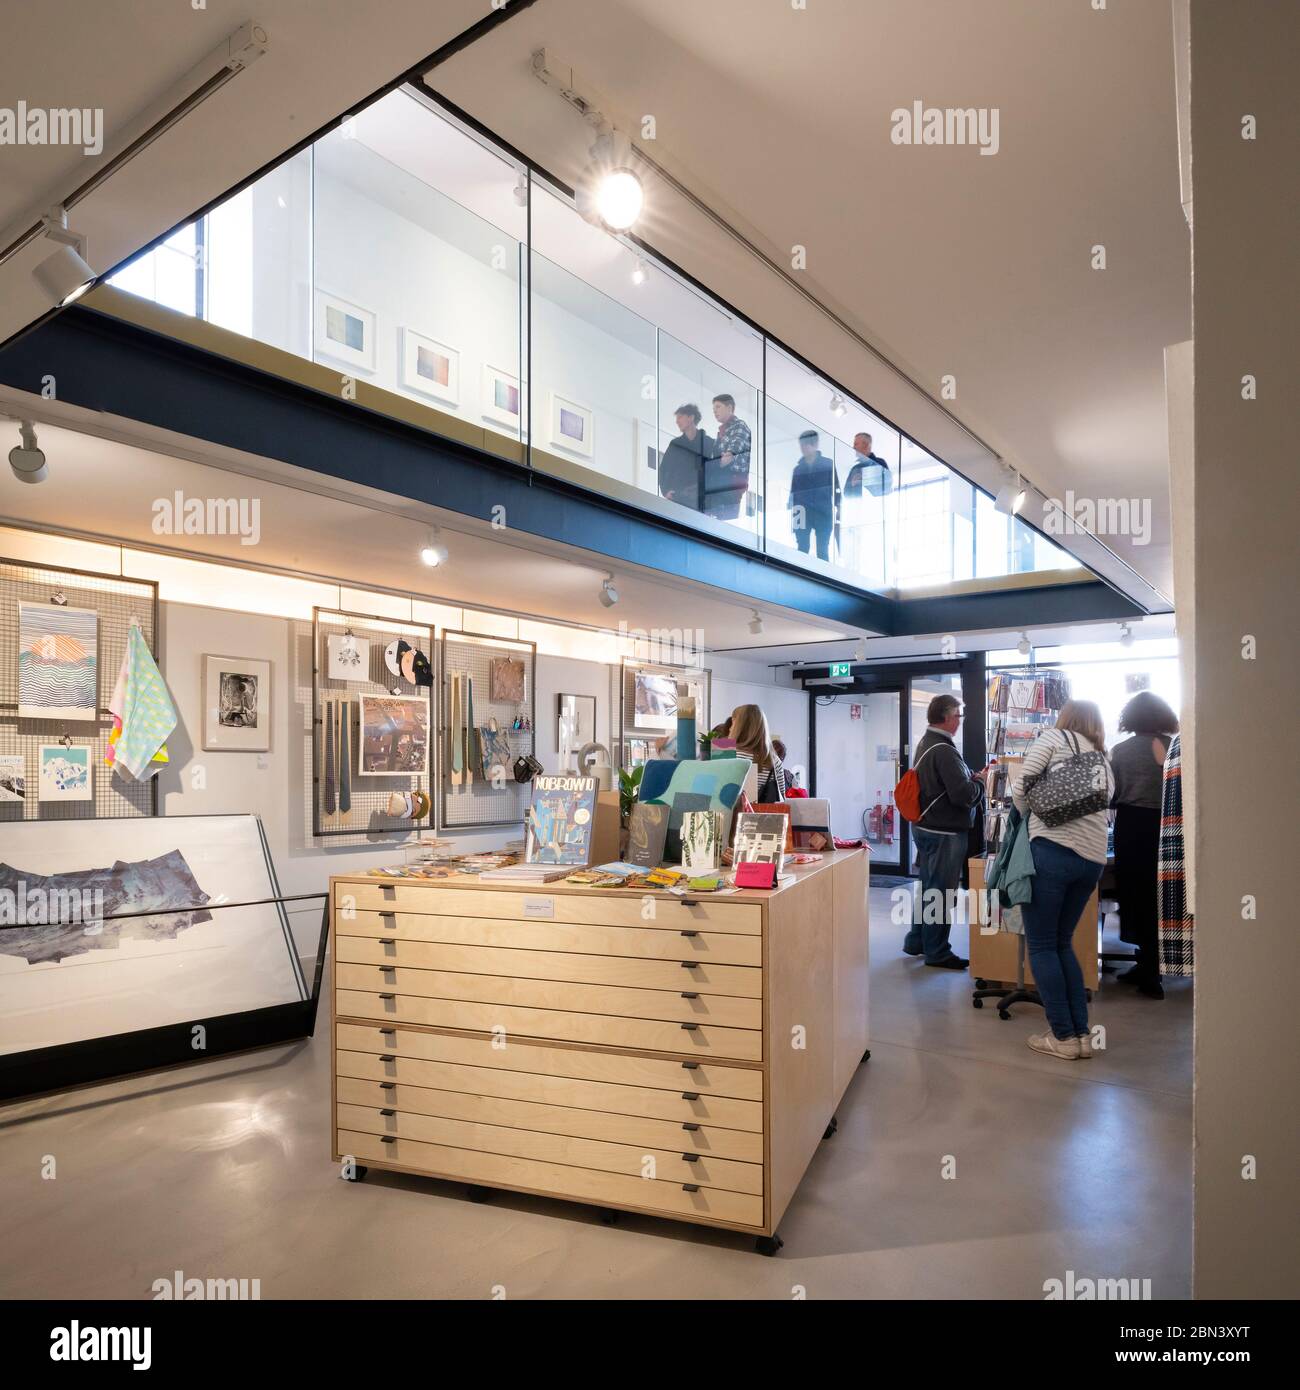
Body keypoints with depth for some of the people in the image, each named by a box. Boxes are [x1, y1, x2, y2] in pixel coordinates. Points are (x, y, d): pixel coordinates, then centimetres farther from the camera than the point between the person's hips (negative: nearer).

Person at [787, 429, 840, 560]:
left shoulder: (828, 464, 9)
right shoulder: (798, 468, 16)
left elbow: (835, 488, 6)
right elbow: (793, 492, 16)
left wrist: (837, 508, -4)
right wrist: (792, 513, 8)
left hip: (823, 513, -2)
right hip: (802, 514, 2)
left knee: (822, 551, -4)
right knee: (802, 550, -8)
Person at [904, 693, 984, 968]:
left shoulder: (925, 743, 11)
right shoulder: (943, 750, -22)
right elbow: (963, 794, -26)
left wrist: (973, 777, 3)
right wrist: (980, 783, -8)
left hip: (925, 827, 10)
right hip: (944, 832, -10)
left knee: (928, 888, 20)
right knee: (941, 893, 1)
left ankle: (916, 941, 31)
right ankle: (937, 953, 11)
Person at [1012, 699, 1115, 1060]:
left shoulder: (1054, 737, 6)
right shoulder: (1105, 763, 25)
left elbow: (1021, 789, -2)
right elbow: (1106, 815, 18)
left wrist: (1030, 819, 17)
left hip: (1052, 850, -6)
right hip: (1093, 860, 7)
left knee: (1041, 946, 3)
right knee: (1063, 944, 18)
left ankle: (1063, 1036, 5)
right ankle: (1082, 1033, 15)